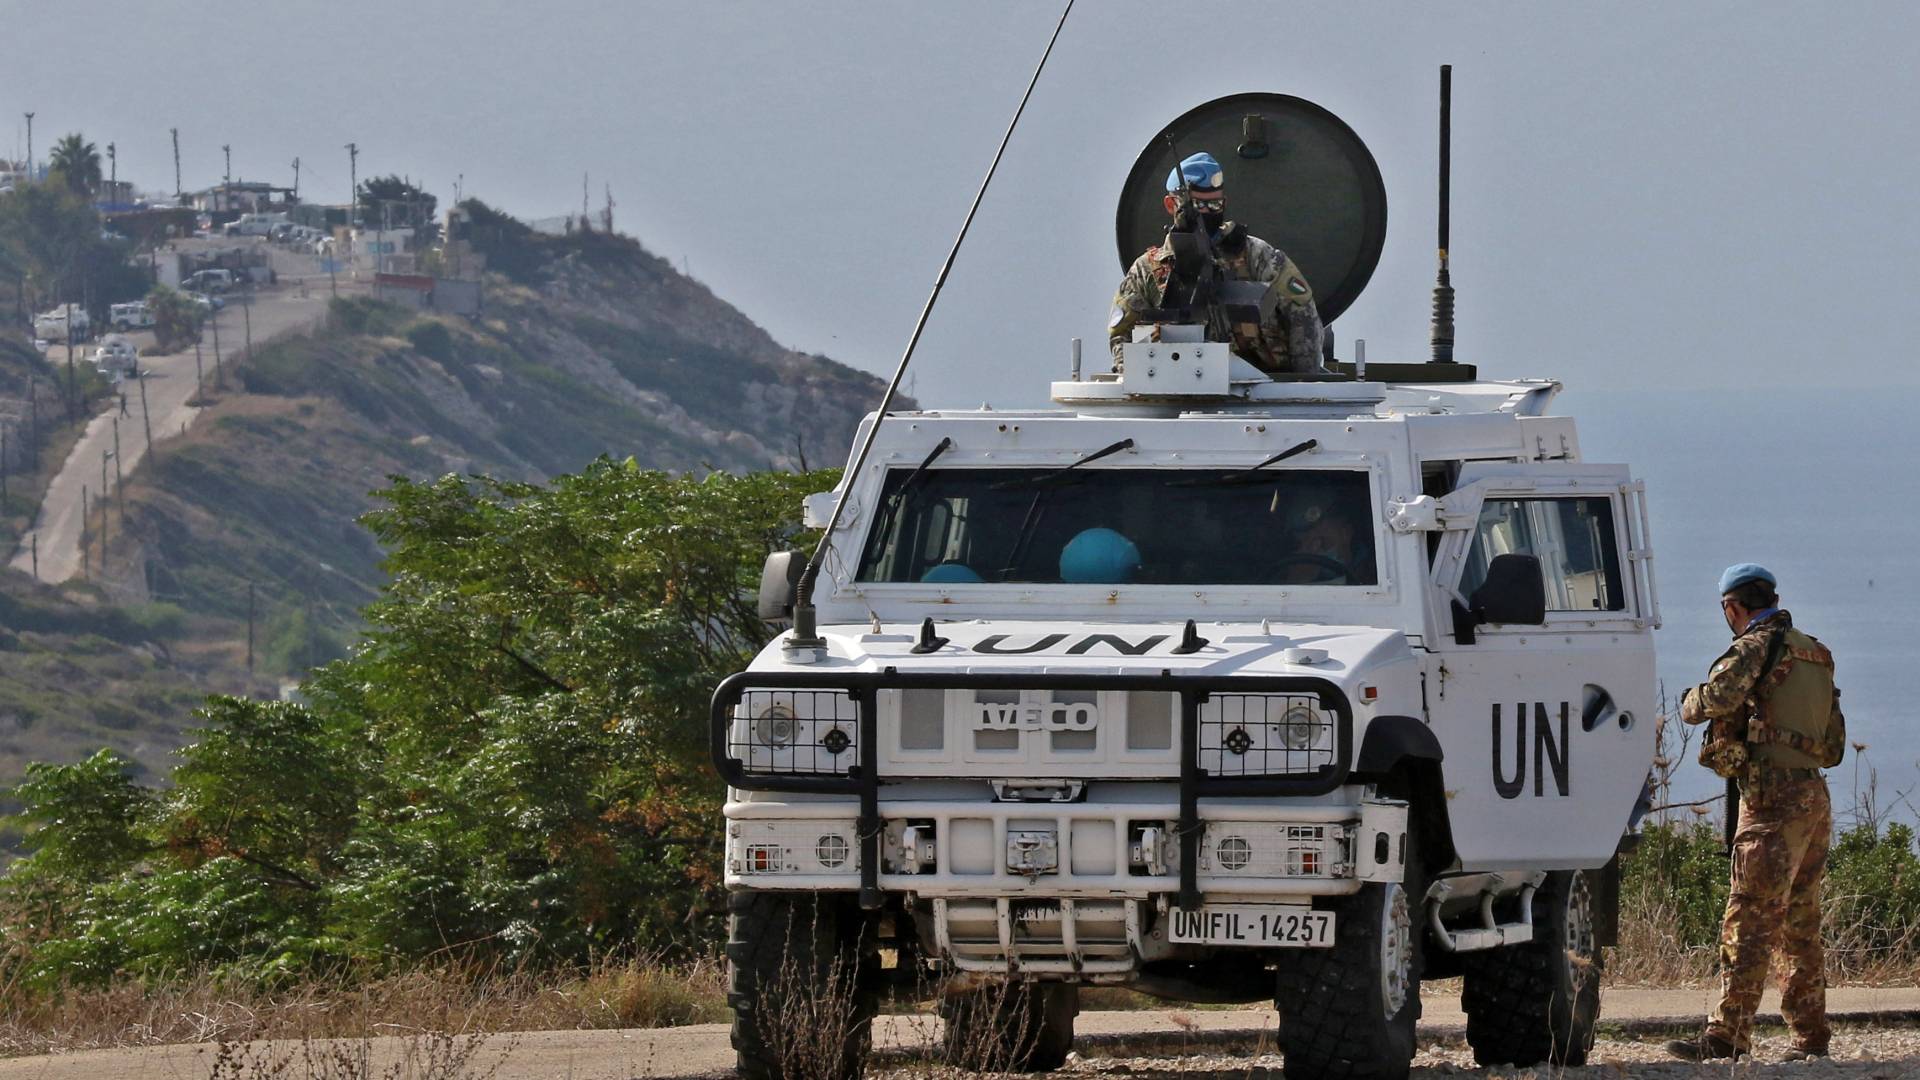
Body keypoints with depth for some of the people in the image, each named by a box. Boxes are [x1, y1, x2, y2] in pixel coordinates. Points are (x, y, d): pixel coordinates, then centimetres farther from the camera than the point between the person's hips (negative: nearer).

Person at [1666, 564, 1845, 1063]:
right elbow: (1834, 745, 26)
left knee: (1749, 922, -11)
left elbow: (1718, 697, -21)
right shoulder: (1815, 657, 19)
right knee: (1800, 928, 13)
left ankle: (1727, 1036, -15)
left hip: (1775, 797, -9)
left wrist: (1691, 703, 0)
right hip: (1815, 797, 9)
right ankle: (1810, 1035, 13)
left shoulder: (1757, 647, -7)